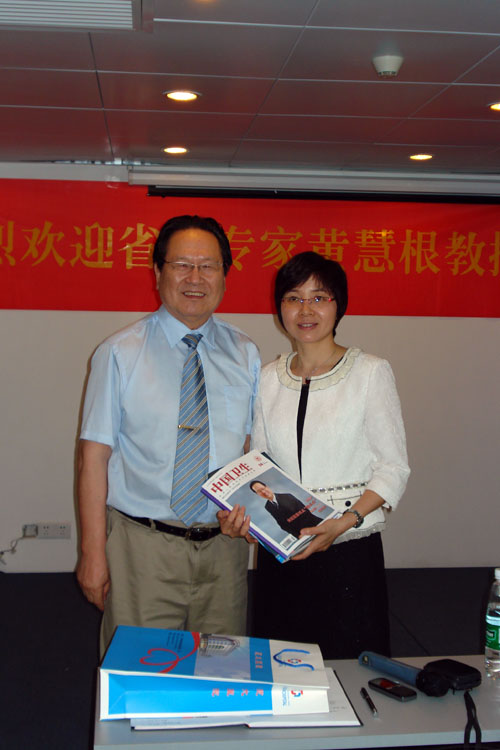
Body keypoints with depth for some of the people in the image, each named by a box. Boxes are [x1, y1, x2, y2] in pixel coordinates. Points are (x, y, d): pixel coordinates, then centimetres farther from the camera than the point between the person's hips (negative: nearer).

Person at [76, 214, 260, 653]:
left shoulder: (246, 355, 7)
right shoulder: (120, 354, -4)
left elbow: (254, 448, 11)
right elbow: (95, 456, -5)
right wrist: (94, 552, -9)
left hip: (224, 544, 3)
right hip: (143, 547, -3)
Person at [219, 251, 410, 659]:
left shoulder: (371, 372, -4)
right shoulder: (269, 379, 9)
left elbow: (393, 468, -4)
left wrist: (344, 522, -18)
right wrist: (240, 513, -6)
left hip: (350, 549, -3)